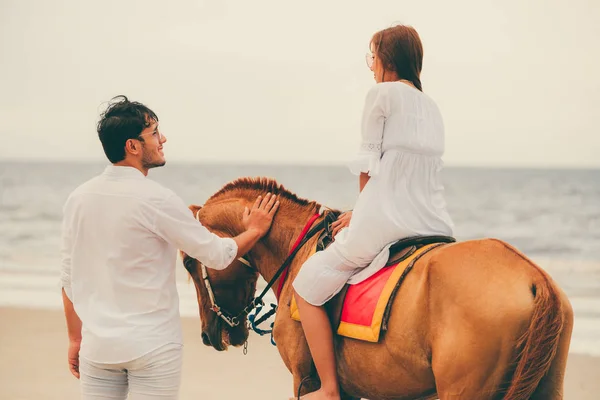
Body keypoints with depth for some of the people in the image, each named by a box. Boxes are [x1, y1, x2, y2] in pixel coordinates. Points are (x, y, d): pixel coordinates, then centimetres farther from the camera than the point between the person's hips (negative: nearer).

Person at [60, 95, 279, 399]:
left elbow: (69, 278, 9)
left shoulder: (78, 198, 3)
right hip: (153, 346, -5)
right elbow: (217, 256, -5)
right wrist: (254, 230, 13)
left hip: (97, 346, 5)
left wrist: (75, 338, 18)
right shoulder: (156, 201, -15)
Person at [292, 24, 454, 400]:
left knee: (307, 286, 8)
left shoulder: (382, 94, -5)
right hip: (436, 225, 8)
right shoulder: (432, 106, 17)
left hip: (386, 224, -7)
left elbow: (368, 164, -2)